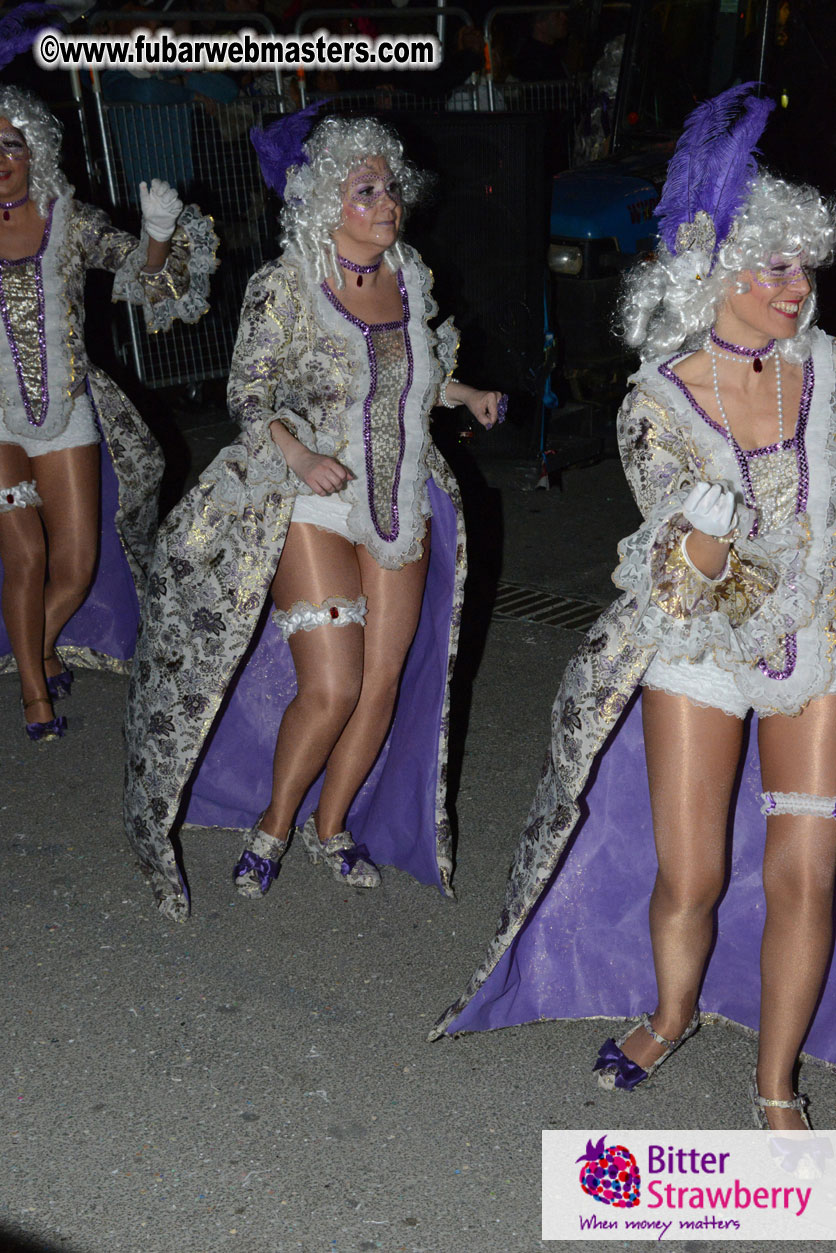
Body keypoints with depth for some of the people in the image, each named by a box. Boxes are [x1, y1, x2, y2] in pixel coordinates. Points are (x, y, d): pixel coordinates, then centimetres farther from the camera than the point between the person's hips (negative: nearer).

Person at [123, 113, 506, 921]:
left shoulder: (409, 275, 6)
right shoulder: (284, 287, -11)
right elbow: (249, 392, -8)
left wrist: (464, 394, 7)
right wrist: (300, 454, -23)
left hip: (401, 504, 6)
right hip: (314, 508, -5)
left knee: (385, 681, 6)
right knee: (331, 687, -12)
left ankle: (330, 826, 28)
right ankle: (272, 822, 16)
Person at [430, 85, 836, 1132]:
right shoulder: (658, 405, -9)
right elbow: (677, 579, -14)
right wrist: (710, 515, -32)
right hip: (701, 652, -2)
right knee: (689, 879, 3)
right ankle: (671, 1015, 38)